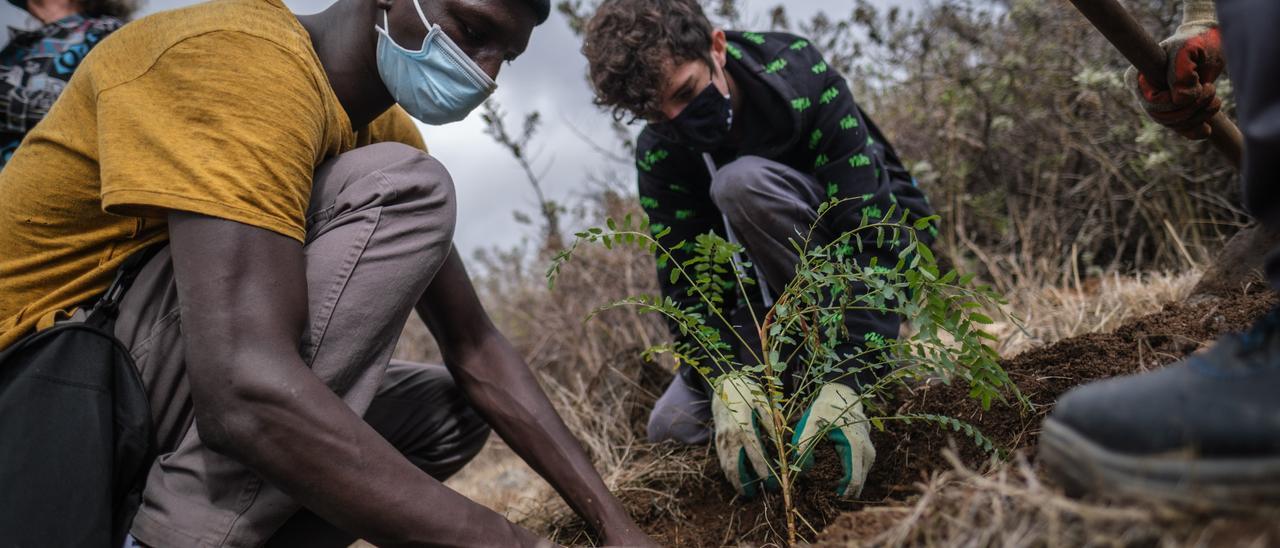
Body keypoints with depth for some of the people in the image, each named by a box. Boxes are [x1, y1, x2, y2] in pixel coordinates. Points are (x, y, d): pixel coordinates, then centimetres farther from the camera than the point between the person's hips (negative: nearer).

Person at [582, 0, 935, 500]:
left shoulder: (801, 78, -27)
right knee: (673, 426, -5)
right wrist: (724, 376, -37)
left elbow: (869, 235, -32)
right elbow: (685, 280, -18)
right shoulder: (659, 153, -14)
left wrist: (846, 379, -41)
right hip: (778, 281, 5)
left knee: (744, 180, -33)